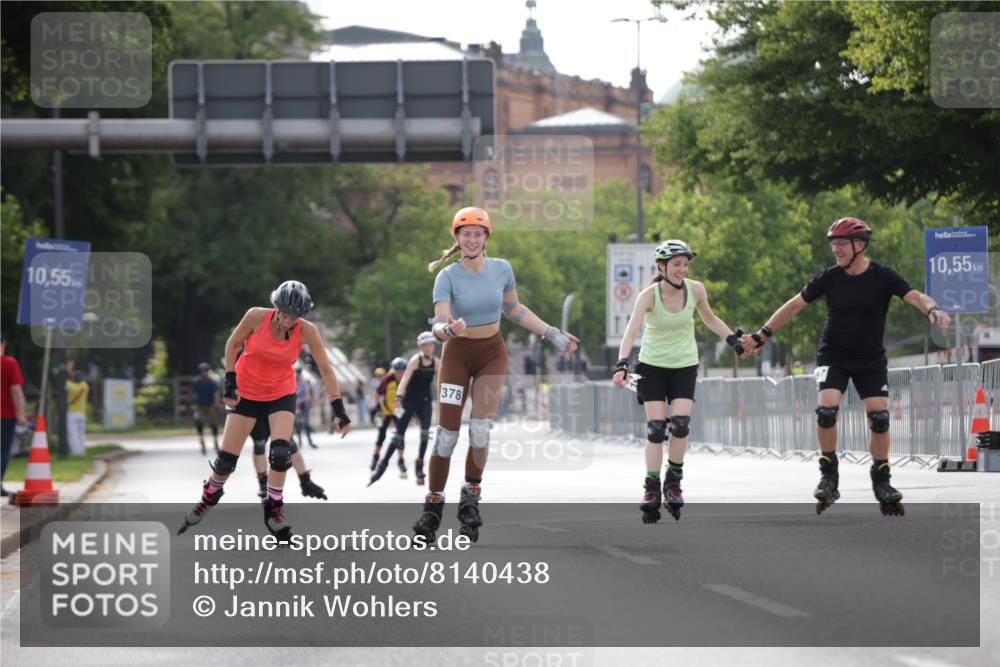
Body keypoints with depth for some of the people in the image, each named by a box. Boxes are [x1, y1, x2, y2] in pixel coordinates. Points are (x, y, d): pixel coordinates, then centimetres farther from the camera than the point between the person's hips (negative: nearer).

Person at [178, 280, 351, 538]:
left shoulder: (307, 331, -20)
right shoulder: (257, 316, -22)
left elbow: (326, 369, -14)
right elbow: (232, 344, -5)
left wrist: (338, 409, -18)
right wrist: (230, 383, -10)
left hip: (281, 395, 0)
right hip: (246, 393, 0)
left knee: (281, 452, -22)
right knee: (227, 459, 0)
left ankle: (274, 508, -1)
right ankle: (209, 495, 31)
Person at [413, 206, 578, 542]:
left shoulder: (501, 269, -4)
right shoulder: (448, 277, -15)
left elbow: (515, 310, 13)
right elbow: (438, 325, -25)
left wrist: (553, 335, 15)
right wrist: (449, 329, -49)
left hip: (492, 354, 2)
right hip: (458, 354, -2)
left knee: (480, 430, -9)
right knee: (446, 434, -8)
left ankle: (470, 501, 6)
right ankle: (433, 507, 2)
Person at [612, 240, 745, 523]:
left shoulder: (696, 290, -9)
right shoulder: (649, 295, -18)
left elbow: (710, 319, 11)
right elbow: (631, 330, -29)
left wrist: (734, 340, 2)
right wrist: (622, 364, -42)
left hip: (685, 366, 2)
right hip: (652, 366, -2)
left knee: (680, 424, -13)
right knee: (655, 427, -9)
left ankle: (673, 483, 6)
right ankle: (652, 488, 2)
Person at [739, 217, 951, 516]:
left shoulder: (882, 277, -12)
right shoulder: (829, 278, -7)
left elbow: (914, 296, -24)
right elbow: (795, 305, 0)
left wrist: (932, 310, -47)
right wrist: (761, 335, -1)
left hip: (871, 359, 0)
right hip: (833, 356, 0)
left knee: (879, 415, -10)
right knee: (827, 409, -20)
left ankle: (881, 480, 8)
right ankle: (829, 476, -5)